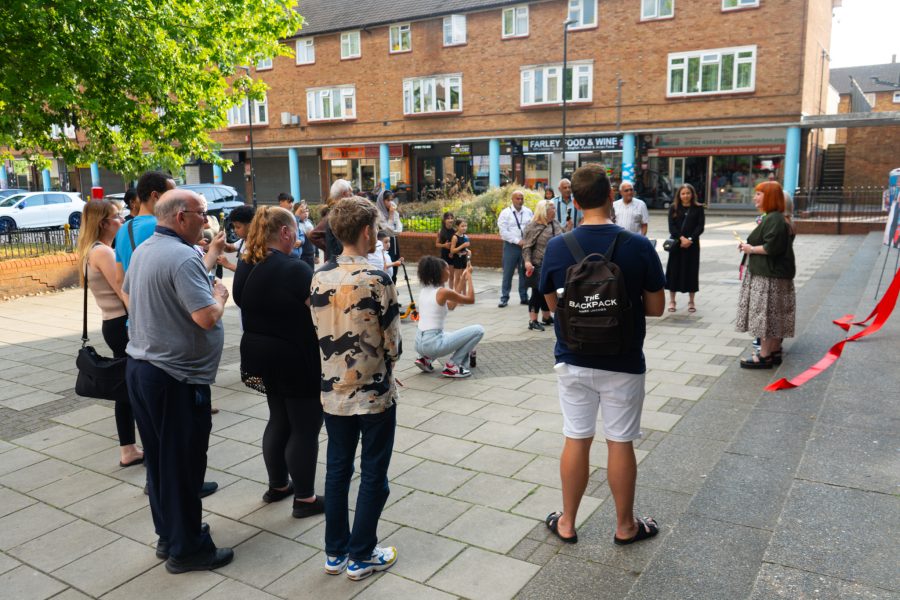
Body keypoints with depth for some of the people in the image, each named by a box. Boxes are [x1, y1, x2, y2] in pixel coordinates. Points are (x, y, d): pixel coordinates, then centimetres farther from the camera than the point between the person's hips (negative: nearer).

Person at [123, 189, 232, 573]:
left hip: (140, 366, 9)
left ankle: (168, 535, 32)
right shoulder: (183, 257, -20)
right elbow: (206, 317, -28)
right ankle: (186, 549, 16)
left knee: (158, 457, 18)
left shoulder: (143, 251, 10)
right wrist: (220, 296, -6)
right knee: (183, 463, 3)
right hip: (176, 377, -9)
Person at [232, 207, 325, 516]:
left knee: (279, 418, 21)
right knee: (305, 427, 4)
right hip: (296, 359, -8)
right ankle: (305, 498, 14)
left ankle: (277, 485, 34)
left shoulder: (246, 266, 4)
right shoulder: (295, 269, -22)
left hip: (262, 354, 9)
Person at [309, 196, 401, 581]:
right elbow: (392, 342, -12)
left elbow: (320, 333, 5)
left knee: (337, 471, 17)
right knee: (373, 476, 10)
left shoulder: (319, 278, -2)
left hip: (333, 392, 5)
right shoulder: (377, 280, -18)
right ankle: (361, 557, 21)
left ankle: (335, 553, 29)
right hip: (374, 392, -5)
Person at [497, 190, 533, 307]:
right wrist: (518, 241, -15)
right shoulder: (505, 213, -3)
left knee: (524, 272, 10)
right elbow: (504, 232, -10)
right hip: (511, 246, -3)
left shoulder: (528, 212, 7)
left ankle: (524, 297, 20)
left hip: (525, 245, 3)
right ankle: (504, 298, 7)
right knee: (508, 273, 0)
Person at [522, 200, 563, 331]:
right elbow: (527, 246, -14)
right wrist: (527, 261, -24)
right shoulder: (533, 226, -11)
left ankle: (547, 317, 28)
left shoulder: (556, 224, 9)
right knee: (538, 292, -5)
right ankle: (533, 321, 2)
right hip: (539, 265, -7)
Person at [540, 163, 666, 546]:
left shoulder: (557, 247, -8)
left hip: (572, 360, 2)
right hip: (622, 363, -1)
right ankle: (625, 526, 28)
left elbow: (552, 303, 3)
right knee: (620, 443, 12)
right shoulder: (639, 246, -14)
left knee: (576, 440, 13)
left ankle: (567, 523, 26)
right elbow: (656, 307, -5)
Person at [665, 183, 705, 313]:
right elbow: (671, 226, -3)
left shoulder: (698, 208, 4)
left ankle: (691, 301, 13)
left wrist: (690, 239, -15)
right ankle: (672, 301, 11)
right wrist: (681, 238, -17)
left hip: (692, 244, 0)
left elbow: (700, 227, -3)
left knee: (691, 271, 3)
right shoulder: (674, 208, 5)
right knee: (674, 270, 1)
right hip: (676, 243, 0)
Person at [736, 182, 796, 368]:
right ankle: (775, 352, 24)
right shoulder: (771, 218, 16)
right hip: (770, 274, 11)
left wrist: (751, 249, -12)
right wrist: (750, 246, 10)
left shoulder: (774, 220, -18)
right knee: (774, 316, 15)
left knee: (765, 314, -6)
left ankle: (764, 356, 0)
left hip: (769, 276, -11)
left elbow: (772, 247, -25)